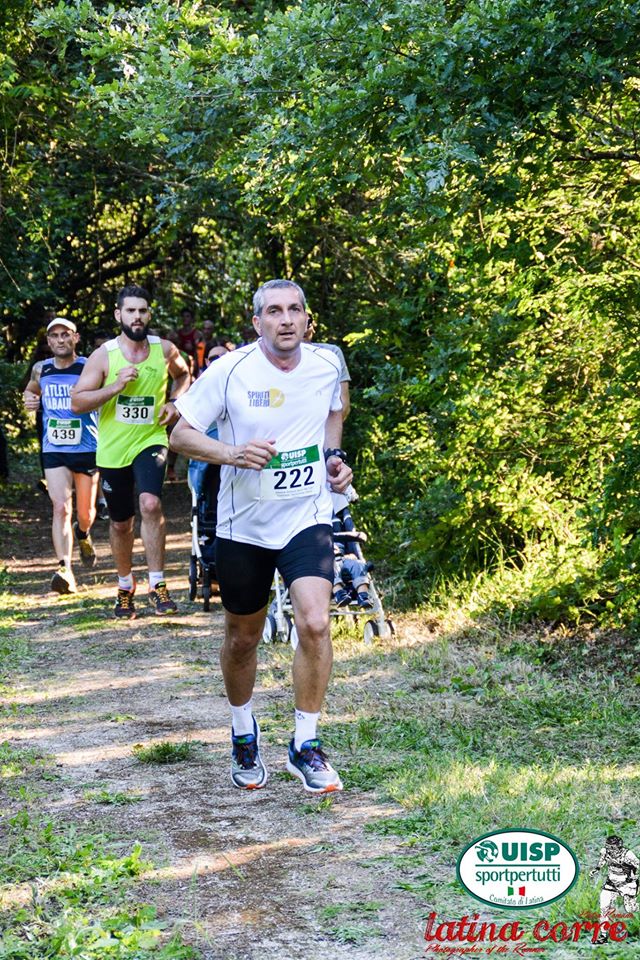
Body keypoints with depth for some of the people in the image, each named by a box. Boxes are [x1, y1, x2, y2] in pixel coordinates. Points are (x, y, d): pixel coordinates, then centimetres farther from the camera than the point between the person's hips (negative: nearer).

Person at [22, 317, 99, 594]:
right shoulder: (40, 370, 5)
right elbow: (31, 389, 26)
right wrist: (29, 399, 3)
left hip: (87, 449, -1)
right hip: (54, 451, 1)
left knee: (85, 512, 12)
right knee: (61, 508, -15)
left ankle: (83, 534, 49)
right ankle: (65, 570, -21)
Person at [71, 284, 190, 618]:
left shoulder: (164, 350, -1)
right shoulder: (104, 355, -7)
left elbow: (183, 374, 21)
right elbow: (78, 402, -10)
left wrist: (174, 401, 2)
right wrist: (116, 385, -22)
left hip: (150, 441, -1)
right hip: (113, 450, 1)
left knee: (151, 504, -26)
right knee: (121, 524, 12)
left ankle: (157, 585, -19)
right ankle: (125, 587, 34)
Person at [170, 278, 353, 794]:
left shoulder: (326, 365, -2)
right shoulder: (230, 371, -12)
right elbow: (181, 433, -6)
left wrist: (334, 456, 4)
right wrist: (233, 454, -23)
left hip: (307, 519, 1)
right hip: (244, 524, 0)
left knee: (315, 623, -19)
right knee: (243, 638, 13)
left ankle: (306, 745, -3)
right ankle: (244, 734, 38)